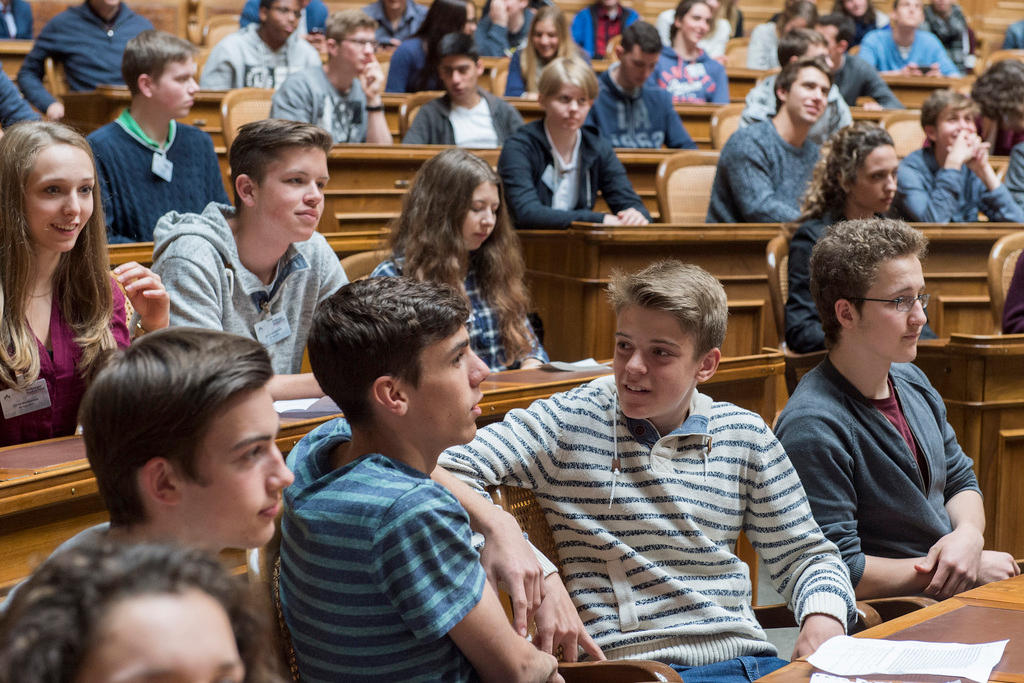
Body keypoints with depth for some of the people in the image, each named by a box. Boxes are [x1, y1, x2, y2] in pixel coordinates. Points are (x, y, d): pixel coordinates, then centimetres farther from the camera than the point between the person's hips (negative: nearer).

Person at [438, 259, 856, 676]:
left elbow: (805, 556, 20)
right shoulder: (567, 425, 2)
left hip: (749, 659, 4)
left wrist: (822, 620, -1)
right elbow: (441, 470, -5)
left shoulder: (746, 437, 13)